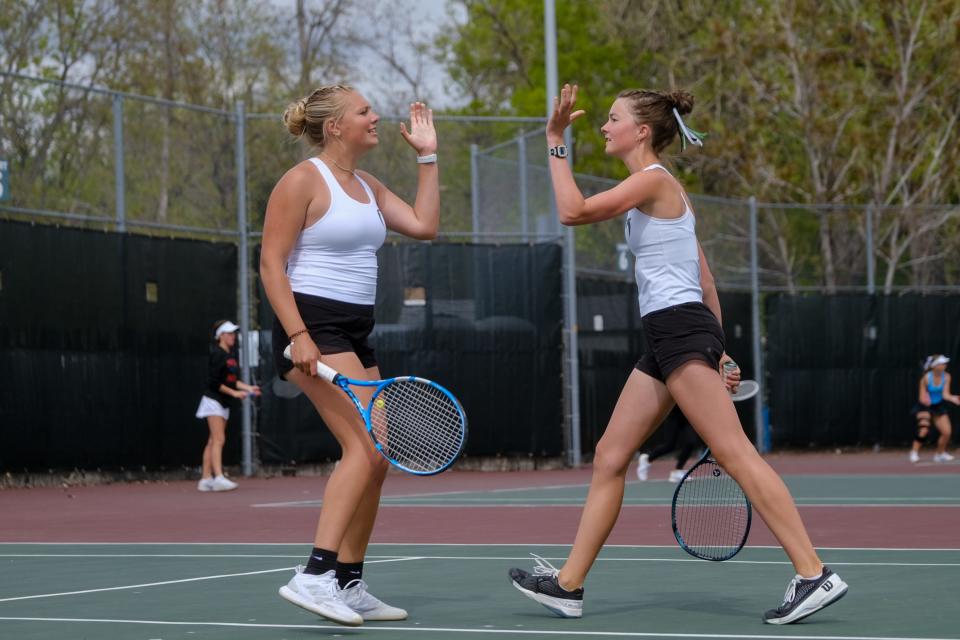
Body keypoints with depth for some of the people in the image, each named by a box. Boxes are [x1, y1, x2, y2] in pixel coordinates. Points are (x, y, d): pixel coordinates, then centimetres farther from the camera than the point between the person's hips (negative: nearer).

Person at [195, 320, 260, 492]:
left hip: (224, 403, 9)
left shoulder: (231, 356, 13)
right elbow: (214, 382, -16)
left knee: (213, 442, 7)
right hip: (213, 399, -9)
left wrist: (248, 388, 2)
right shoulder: (217, 355, -13)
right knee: (218, 439, -16)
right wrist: (234, 393, -15)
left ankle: (205, 479, 9)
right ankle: (218, 477, -23)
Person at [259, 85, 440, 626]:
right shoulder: (303, 180, -7)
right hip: (313, 326, -9)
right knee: (367, 445, -22)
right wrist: (298, 335, -22)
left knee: (374, 459, 6)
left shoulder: (368, 187, 17)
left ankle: (349, 585, 12)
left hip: (356, 332, 9)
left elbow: (424, 226, 11)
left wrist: (428, 156, 14)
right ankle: (315, 576, -27)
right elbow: (272, 263, -12)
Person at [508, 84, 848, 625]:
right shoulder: (661, 190, 21)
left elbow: (573, 211, -18)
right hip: (667, 337, 10)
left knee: (737, 456, -14)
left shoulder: (654, 180, -8)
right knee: (610, 457, 9)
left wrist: (556, 142, -8)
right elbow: (706, 279, 20)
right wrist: (717, 350, 21)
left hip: (681, 330, -10)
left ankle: (814, 575, -17)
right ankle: (569, 585, 12)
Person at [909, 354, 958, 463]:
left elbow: (945, 394, -15)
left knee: (947, 432, -5)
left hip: (938, 406, 4)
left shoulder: (946, 377, -10)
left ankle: (940, 454, 21)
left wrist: (953, 398, -36)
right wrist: (924, 399, -36)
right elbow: (922, 397, -13)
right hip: (924, 406, -4)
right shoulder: (926, 377, -20)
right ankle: (914, 453, -12)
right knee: (924, 428, -27)